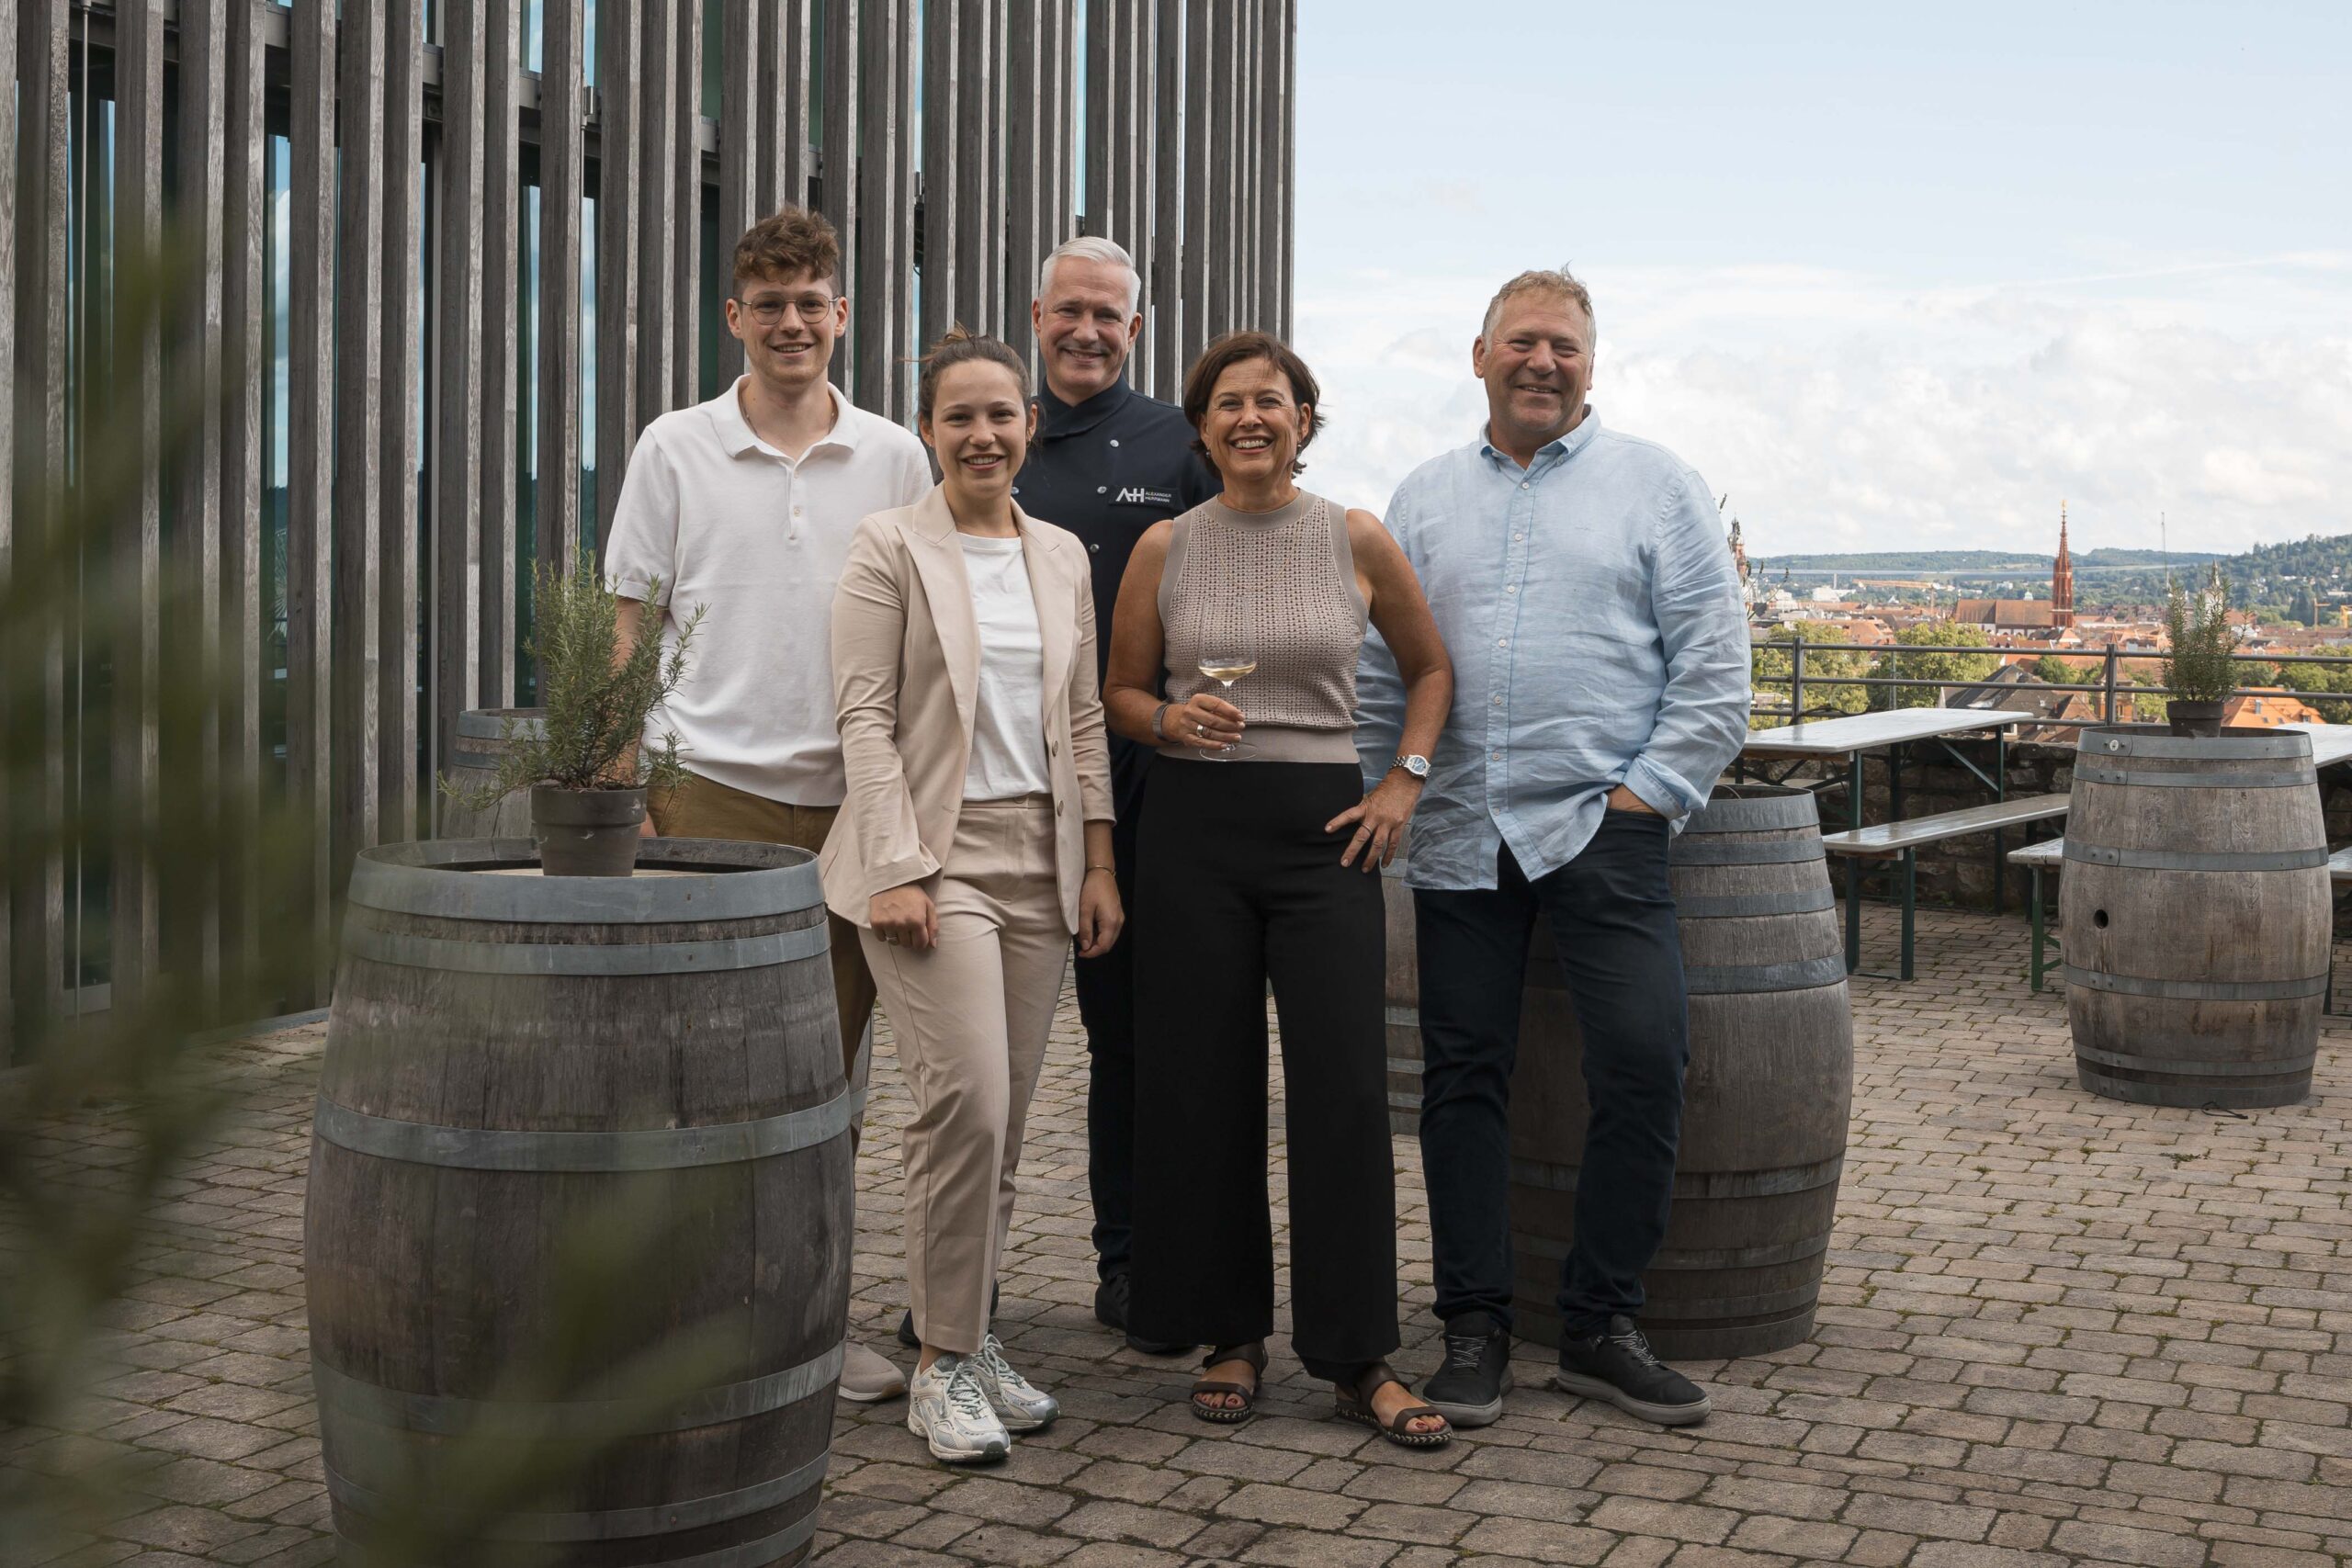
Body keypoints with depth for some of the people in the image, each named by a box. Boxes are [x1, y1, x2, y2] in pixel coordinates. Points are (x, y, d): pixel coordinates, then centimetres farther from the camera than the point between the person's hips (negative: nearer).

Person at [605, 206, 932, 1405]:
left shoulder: (894, 459, 8)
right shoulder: (675, 449, 4)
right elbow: (627, 624, 5)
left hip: (850, 803, 2)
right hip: (708, 794, -2)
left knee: (830, 1073, 9)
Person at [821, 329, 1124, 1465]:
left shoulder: (1062, 556, 14)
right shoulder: (890, 547, -1)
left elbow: (1084, 717, 14)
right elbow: (864, 716, -7)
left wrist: (1098, 860, 7)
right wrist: (895, 868, -15)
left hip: (1039, 858, 5)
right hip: (934, 851, -5)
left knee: (1006, 1115, 6)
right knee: (968, 1104, -14)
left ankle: (972, 1337, 19)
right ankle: (943, 1363, -3)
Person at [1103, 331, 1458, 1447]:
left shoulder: (1357, 541, 3)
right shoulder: (1166, 548, 4)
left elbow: (1430, 666, 15)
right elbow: (1121, 692, 11)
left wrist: (1404, 784, 4)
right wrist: (1174, 722, -10)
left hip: (1324, 823, -1)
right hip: (1193, 824, 1)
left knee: (1345, 1090, -6)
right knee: (1203, 1089, 3)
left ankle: (1358, 1356, 5)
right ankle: (1231, 1334, 18)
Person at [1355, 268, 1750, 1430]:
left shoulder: (1653, 485, 5)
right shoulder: (1425, 498, 14)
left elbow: (1714, 665, 1)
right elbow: (1379, 672, 14)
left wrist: (1648, 792, -7)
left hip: (1601, 826, -2)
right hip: (1459, 840, 3)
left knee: (1644, 1065, -10)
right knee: (1463, 1079, 4)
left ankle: (1601, 1326, 5)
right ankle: (1474, 1329, 14)